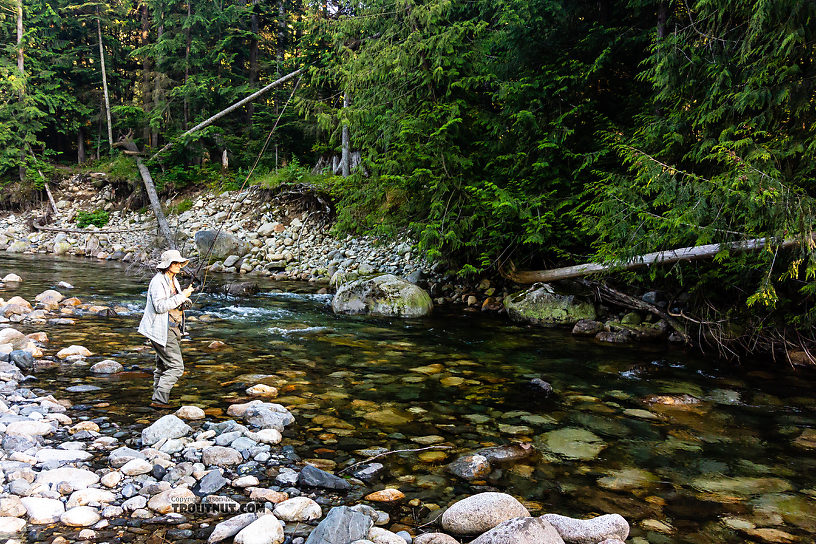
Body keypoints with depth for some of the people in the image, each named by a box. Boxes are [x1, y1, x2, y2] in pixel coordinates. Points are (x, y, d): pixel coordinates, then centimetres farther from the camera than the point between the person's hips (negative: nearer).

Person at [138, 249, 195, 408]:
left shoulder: (173, 280, 14)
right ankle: (160, 400, -9)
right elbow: (160, 306, -25)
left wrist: (184, 303, 4)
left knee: (163, 366, 14)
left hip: (173, 329, 10)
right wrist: (181, 296, -23)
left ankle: (158, 400, 22)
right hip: (162, 331, -10)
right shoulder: (158, 281, -15)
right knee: (176, 367, -13)